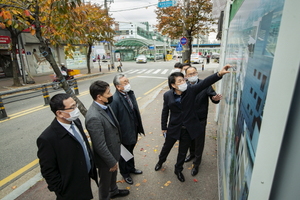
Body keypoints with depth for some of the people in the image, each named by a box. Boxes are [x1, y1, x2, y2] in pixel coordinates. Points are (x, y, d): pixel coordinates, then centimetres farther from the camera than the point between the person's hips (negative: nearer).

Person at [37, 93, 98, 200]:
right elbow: (49, 172, -20)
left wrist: (92, 166, 9)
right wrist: (62, 191, -11)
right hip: (72, 190, -6)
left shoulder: (76, 121, -9)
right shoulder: (47, 139, -29)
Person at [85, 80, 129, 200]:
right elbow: (100, 146, -29)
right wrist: (112, 162, -17)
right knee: (105, 181, 21)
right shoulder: (94, 117, -36)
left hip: (113, 151, 8)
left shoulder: (105, 106, -8)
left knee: (113, 175, 33)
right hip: (105, 157, -8)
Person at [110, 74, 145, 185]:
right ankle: (125, 173, 46)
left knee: (130, 151, 29)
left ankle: (131, 168, 55)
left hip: (133, 131, 7)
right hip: (124, 134, -6)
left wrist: (139, 128, 9)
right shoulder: (115, 100, -28)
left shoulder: (130, 93, -5)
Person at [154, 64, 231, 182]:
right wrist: (164, 127, 3)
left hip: (188, 129, 1)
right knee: (167, 147, 22)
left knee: (183, 152, 18)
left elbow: (205, 82, -25)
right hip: (173, 128, 0)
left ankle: (178, 170, 45)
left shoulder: (191, 90, -13)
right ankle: (160, 161, 54)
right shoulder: (167, 95, -12)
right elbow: (165, 112, -3)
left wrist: (219, 74, -40)